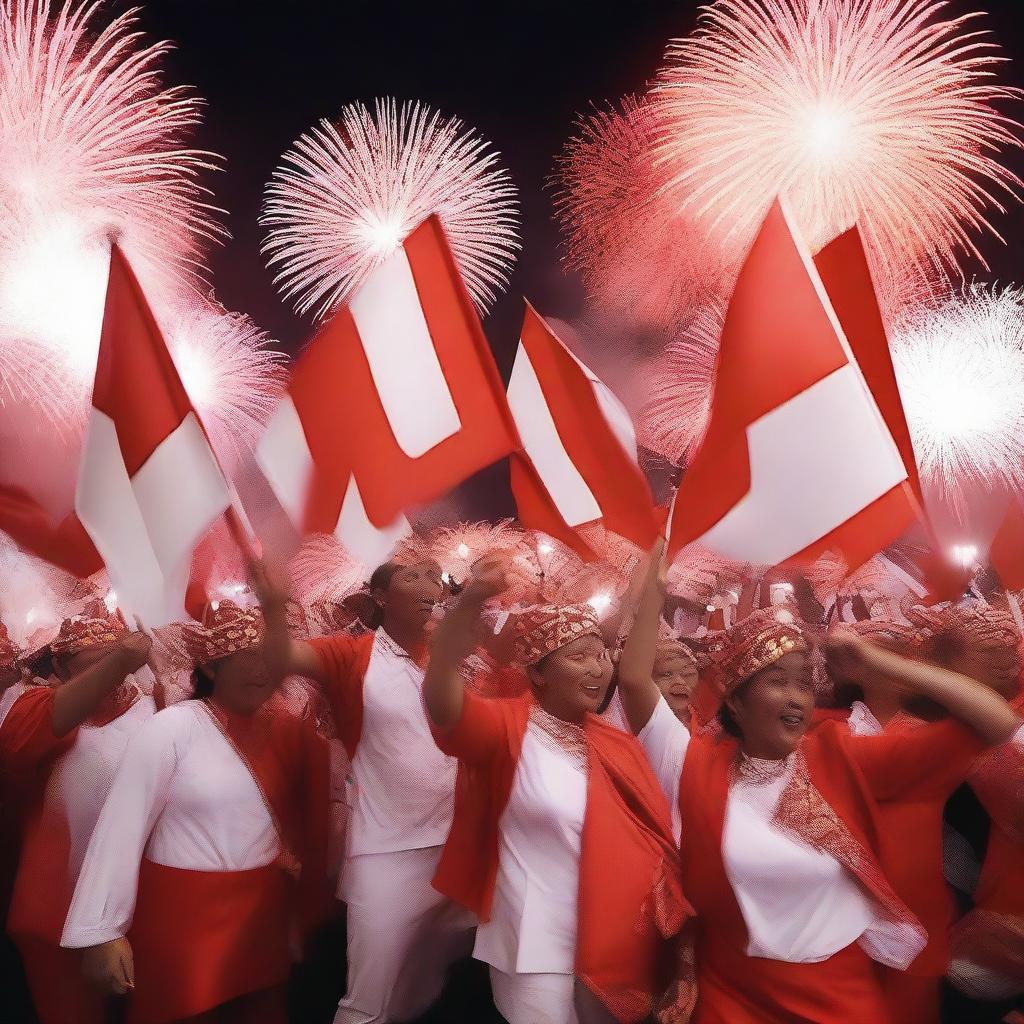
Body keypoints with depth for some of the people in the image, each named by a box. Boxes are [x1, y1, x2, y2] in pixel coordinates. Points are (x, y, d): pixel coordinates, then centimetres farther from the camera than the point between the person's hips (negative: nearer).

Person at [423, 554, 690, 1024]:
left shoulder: (620, 743, 5)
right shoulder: (507, 727, -11)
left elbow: (657, 839, 8)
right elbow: (441, 697, -31)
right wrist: (470, 601, -46)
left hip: (620, 949, 5)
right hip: (539, 951, -5)